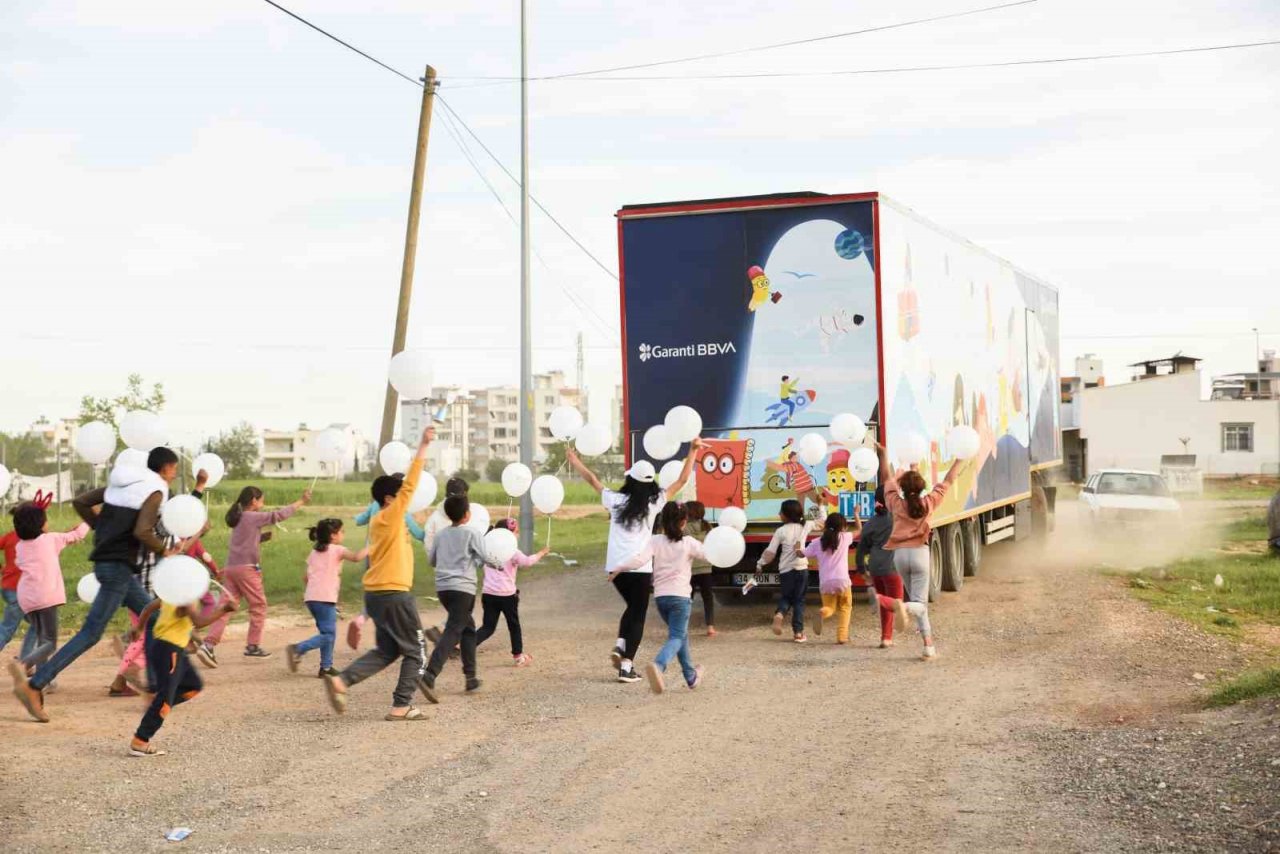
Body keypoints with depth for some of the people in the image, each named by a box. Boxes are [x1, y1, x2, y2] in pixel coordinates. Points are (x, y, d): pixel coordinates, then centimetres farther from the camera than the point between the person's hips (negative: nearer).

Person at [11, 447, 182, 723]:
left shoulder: (121, 483, 14)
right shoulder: (154, 491, -10)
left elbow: (80, 502, 13)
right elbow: (142, 532, -23)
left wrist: (102, 529, 17)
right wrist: (165, 550, -8)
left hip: (108, 562, 9)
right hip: (118, 567, -9)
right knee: (91, 633, -7)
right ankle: (34, 686, -8)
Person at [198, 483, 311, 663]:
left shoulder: (239, 519, 17)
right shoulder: (253, 517, -7)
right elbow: (278, 515, -8)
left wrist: (263, 537, 9)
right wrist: (301, 502, -2)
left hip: (230, 567, 7)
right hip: (246, 568, -7)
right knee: (258, 606, 7)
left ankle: (208, 644, -9)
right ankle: (253, 645, 11)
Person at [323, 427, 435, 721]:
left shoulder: (379, 522, 12)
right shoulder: (390, 517, -11)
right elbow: (410, 485, -17)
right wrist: (423, 446, -17)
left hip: (376, 594, 9)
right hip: (394, 594, -9)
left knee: (386, 650, 16)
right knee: (416, 651, 4)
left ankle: (341, 681, 2)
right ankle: (401, 706, 2)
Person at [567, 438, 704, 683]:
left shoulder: (616, 500, 3)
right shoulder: (654, 503, -3)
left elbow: (592, 480, 18)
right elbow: (682, 480, 2)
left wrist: (575, 462, 32)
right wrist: (693, 451, 8)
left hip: (615, 567, 4)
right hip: (640, 568, -3)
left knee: (632, 607, 25)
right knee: (638, 616, 6)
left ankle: (620, 646, 6)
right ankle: (627, 666, -1)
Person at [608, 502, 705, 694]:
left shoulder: (655, 541, 0)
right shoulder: (688, 543, -3)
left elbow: (640, 558, -16)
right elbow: (709, 556, 5)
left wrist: (617, 569, -9)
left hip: (660, 596, 4)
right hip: (680, 596, -4)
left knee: (680, 634, 22)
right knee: (677, 637, -6)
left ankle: (691, 676, 31)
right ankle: (658, 665, -37)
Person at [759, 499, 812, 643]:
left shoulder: (781, 531, -5)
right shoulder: (805, 527, 2)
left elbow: (770, 552, -3)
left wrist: (760, 564, 9)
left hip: (785, 570, -1)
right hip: (801, 569, 1)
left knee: (785, 597, 18)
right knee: (798, 600, 9)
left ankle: (779, 614, -13)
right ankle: (798, 632, 4)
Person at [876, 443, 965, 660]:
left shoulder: (896, 504, -2)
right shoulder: (928, 503, -5)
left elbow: (887, 479, 10)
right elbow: (947, 481, 3)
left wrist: (882, 454, 15)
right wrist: (960, 460, 12)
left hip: (900, 554, 2)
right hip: (919, 553, -2)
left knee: (918, 600, 12)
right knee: (920, 602, 0)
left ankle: (929, 646, 3)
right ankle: (906, 606, -36)